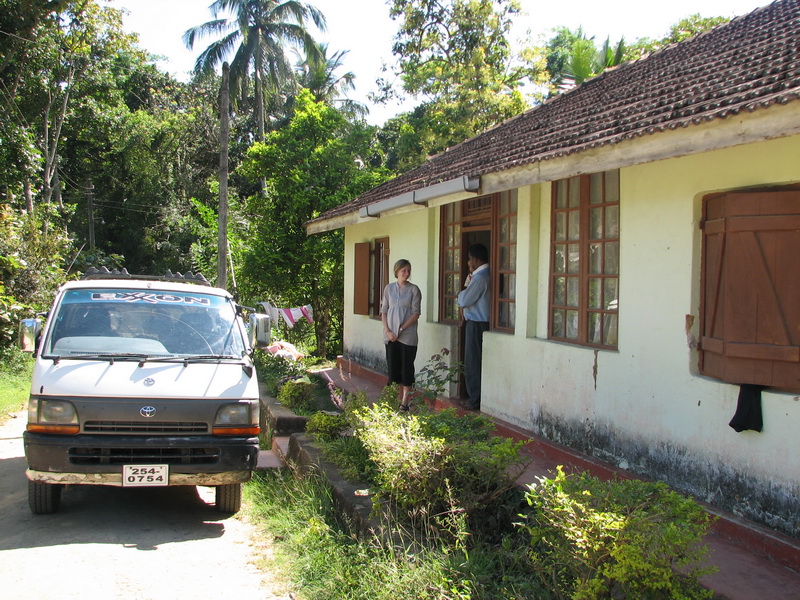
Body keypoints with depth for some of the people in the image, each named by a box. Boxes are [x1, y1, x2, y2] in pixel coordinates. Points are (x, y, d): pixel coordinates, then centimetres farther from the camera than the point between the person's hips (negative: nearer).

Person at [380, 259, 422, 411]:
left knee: (407, 368, -1)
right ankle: (397, 398, 15)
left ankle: (404, 403, 3)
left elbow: (416, 313, -6)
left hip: (407, 335, -3)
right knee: (393, 367, 5)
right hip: (390, 335, 3)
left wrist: (401, 329, -13)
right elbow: (384, 311, 8)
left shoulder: (413, 289, -1)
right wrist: (387, 330, -5)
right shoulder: (389, 288, 8)